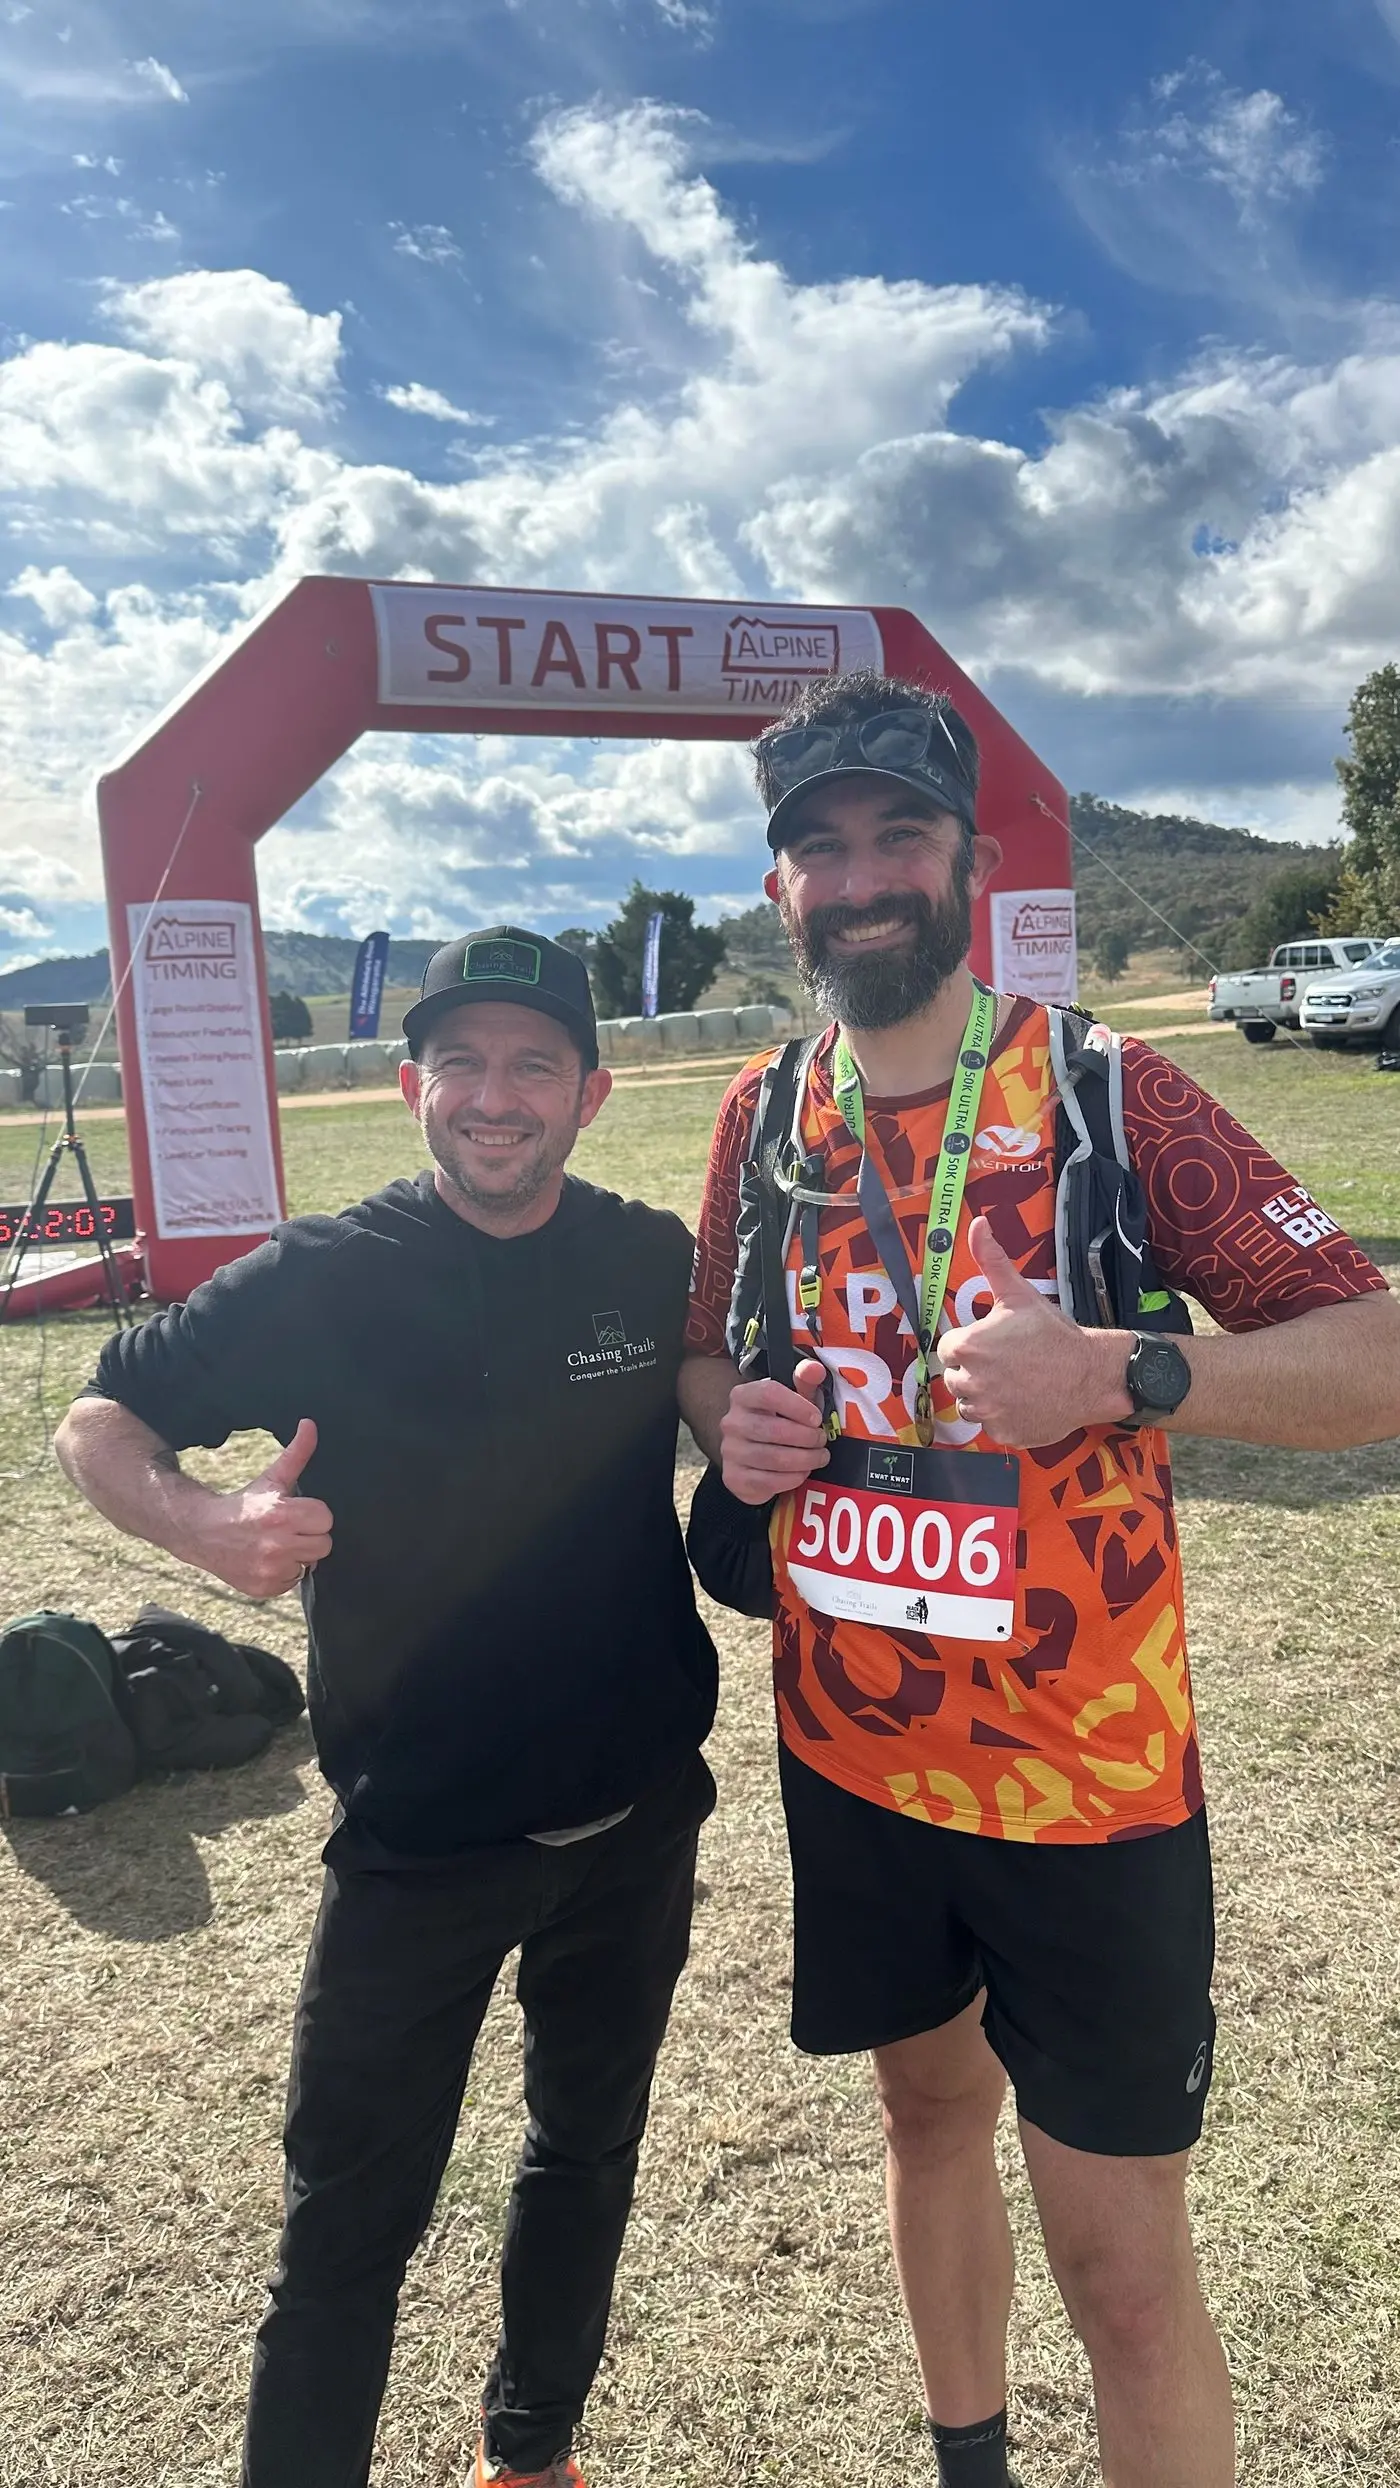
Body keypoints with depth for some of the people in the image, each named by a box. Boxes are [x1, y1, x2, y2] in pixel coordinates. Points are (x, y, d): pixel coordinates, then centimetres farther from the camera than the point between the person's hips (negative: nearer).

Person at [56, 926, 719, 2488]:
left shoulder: (657, 1264, -7)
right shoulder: (319, 1280, -14)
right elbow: (97, 1425, -5)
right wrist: (206, 1524, -25)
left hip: (637, 1819, 4)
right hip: (415, 1837, -3)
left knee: (588, 2156, 25)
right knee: (349, 2226, 9)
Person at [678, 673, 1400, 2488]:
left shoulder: (1110, 1096, -13)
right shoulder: (767, 1115, 0)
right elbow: (705, 1348, 13)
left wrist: (1118, 1375, -32)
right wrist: (732, 1421, -10)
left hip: (1086, 1781, -4)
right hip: (848, 1755, 5)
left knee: (1123, 2264, 8)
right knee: (931, 2107, 26)